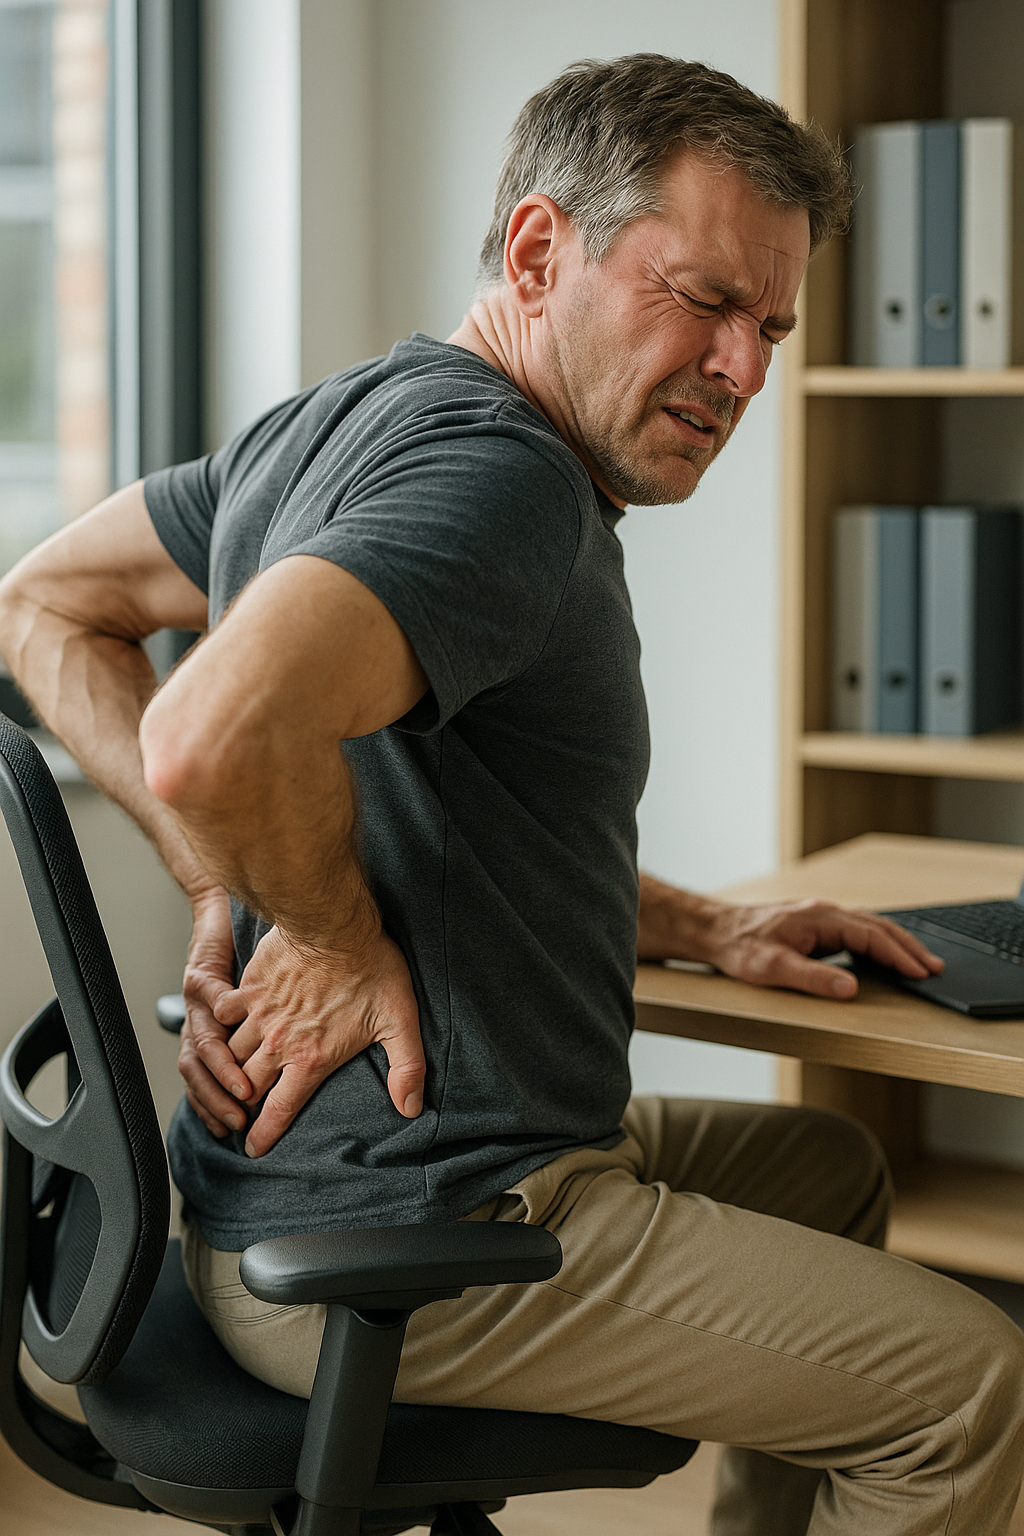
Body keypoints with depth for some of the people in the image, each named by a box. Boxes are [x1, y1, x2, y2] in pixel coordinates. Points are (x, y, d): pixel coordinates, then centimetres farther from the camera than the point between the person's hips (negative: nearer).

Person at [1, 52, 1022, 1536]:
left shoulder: (333, 419, 9)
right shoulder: (500, 471, -22)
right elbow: (214, 739, -40)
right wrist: (342, 940, -19)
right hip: (391, 1252, -10)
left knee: (826, 1165, 27)